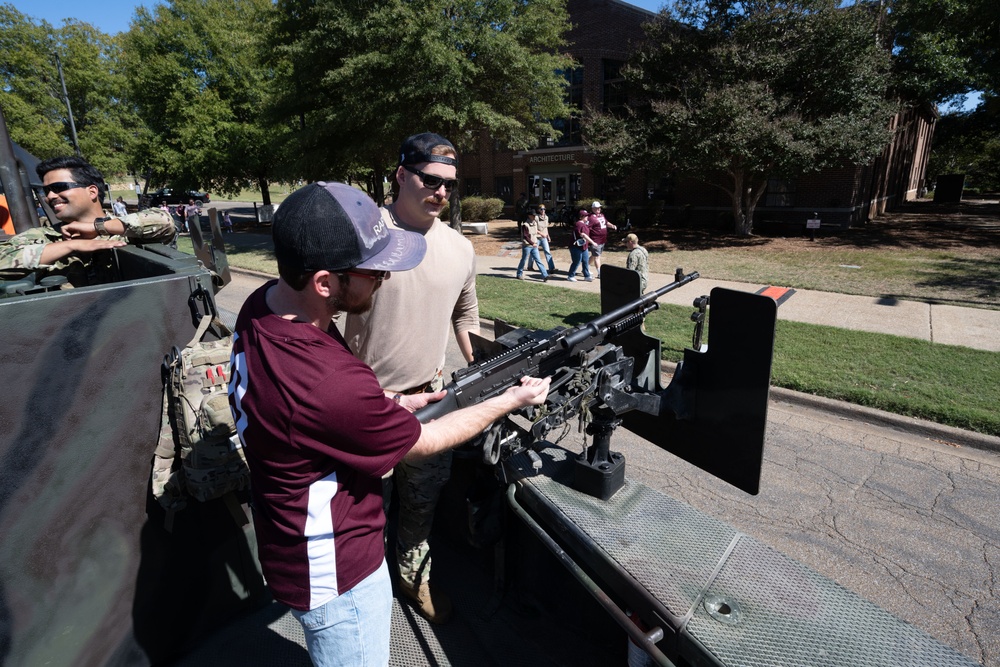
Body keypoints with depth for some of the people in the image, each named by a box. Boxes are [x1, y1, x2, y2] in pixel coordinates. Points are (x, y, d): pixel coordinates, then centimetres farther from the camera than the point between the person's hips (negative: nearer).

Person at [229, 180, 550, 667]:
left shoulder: (261, 304, -13)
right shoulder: (332, 385, -40)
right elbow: (424, 442, -21)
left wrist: (394, 404, -3)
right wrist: (510, 401, -9)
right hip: (334, 570, -8)